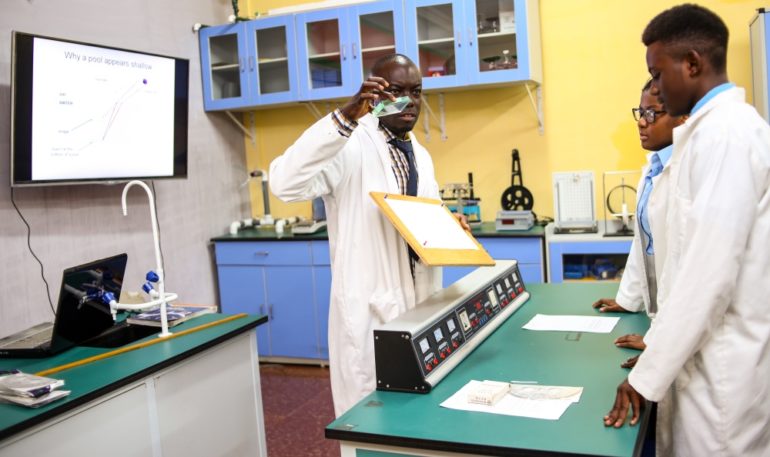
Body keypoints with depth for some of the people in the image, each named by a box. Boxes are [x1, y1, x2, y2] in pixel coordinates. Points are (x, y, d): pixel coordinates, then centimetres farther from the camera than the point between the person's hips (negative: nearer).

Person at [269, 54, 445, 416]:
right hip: (372, 309, -7)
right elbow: (285, 183, -30)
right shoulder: (352, 146, -13)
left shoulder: (421, 155, 13)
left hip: (421, 304, 8)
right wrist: (346, 116, -34)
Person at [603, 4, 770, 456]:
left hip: (724, 364, -9)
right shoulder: (721, 127, 12)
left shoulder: (723, 133, -18)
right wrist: (659, 345, 16)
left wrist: (649, 374, -17)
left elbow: (711, 270, -23)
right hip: (710, 349, 9)